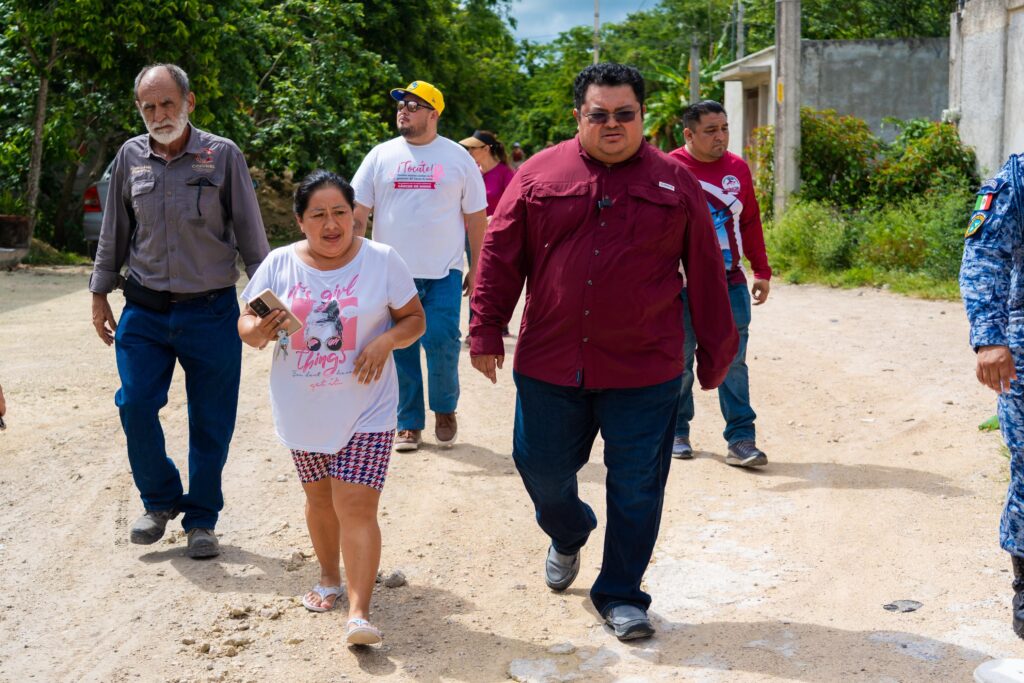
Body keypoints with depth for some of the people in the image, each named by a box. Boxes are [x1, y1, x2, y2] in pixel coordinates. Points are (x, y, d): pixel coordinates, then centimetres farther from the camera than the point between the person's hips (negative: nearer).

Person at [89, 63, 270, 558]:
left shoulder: (222, 156, -4)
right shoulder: (130, 157, 5)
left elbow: (251, 235, -1)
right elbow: (113, 234, 14)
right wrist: (100, 294, 15)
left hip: (210, 312, -2)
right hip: (144, 310, 2)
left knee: (210, 422, 4)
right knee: (135, 406, -5)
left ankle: (201, 518, 21)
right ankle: (159, 499, 20)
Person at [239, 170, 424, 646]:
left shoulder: (382, 261, -6)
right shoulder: (279, 265, -1)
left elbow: (414, 318, 1)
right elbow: (246, 325, 3)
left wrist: (387, 340, -20)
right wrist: (258, 332, -21)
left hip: (365, 411, -3)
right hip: (303, 410, 3)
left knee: (357, 507, -10)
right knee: (320, 498, 19)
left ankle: (358, 612, -9)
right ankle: (329, 578, 40)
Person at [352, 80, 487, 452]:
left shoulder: (458, 157, 4)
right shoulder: (381, 155, 6)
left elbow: (476, 217, 7)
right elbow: (357, 214, 7)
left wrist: (476, 268, 5)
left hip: (443, 272, -2)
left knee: (442, 344, -7)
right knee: (401, 350, 5)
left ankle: (445, 409, 18)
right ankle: (408, 423, 18)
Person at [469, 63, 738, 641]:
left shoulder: (676, 183, 3)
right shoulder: (540, 174, 3)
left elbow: (706, 274, 7)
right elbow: (501, 256, 5)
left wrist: (716, 353, 9)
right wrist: (487, 331, 0)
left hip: (645, 373, -1)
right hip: (549, 366, 1)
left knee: (637, 488, 4)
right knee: (542, 469, 13)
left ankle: (621, 594, 22)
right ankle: (569, 534, 46)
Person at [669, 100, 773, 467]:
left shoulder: (738, 168, 8)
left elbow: (751, 222, 14)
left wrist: (762, 272, 14)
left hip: (730, 284, 3)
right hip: (682, 285, -3)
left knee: (733, 363, 0)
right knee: (679, 363, 8)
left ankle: (740, 441, 3)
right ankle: (676, 433, 23)